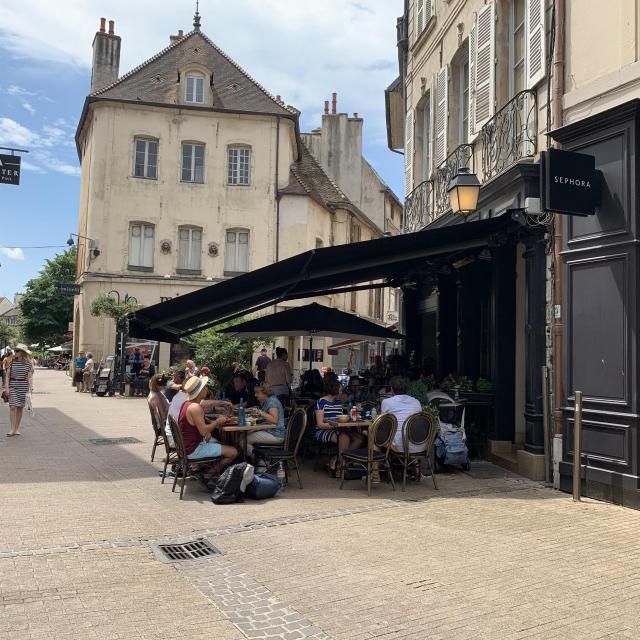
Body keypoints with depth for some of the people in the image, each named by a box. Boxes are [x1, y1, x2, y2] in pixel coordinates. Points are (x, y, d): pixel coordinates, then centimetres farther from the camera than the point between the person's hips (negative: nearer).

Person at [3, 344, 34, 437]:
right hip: (13, 386, 0)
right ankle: (12, 429, -5)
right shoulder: (12, 362, 2)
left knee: (20, 408, 7)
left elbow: (30, 377, -2)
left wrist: (30, 389, -10)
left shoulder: (28, 363, -1)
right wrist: (6, 387, -5)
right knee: (13, 407, -8)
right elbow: (7, 375, 3)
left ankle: (17, 428, 17)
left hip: (23, 387, 0)